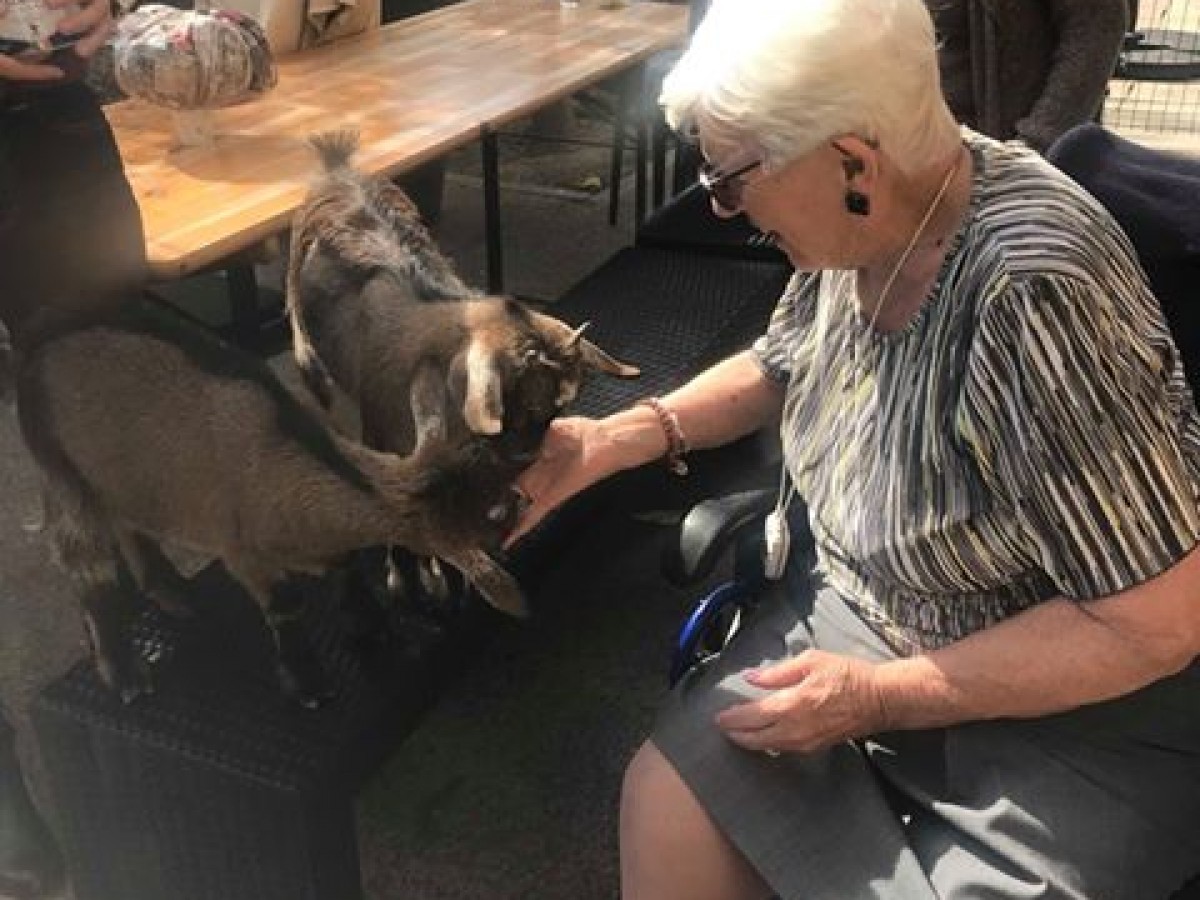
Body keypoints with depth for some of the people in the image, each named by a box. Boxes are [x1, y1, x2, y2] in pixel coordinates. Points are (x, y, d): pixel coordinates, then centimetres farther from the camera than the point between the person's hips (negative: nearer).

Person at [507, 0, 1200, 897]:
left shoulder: (1034, 294, -32)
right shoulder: (863, 220, -11)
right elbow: (782, 368, 11)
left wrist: (880, 697, -21)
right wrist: (613, 440, -3)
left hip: (1073, 710, -5)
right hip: (860, 615, 6)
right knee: (668, 800, -6)